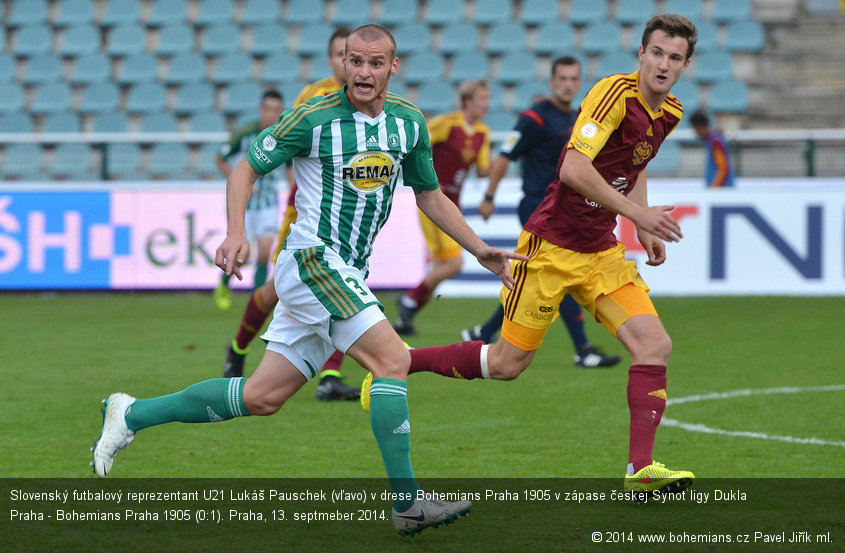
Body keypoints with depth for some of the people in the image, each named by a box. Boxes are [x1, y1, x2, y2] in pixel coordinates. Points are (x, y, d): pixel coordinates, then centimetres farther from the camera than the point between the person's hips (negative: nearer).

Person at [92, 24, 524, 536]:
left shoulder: (408, 122, 6)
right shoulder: (313, 119, -11)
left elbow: (430, 195, 19)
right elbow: (248, 168, -3)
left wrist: (480, 250, 13)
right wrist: (237, 234, -18)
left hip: (347, 276, 7)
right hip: (311, 261, -7)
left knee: (263, 397, 8)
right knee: (392, 359, -20)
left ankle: (132, 415, 20)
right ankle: (407, 502, -17)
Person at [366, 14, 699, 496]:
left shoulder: (670, 113, 6)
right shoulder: (616, 92, -19)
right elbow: (573, 170, -30)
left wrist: (645, 228, 15)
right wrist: (635, 211, -28)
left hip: (601, 251, 7)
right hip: (552, 245, -7)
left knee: (654, 345, -10)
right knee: (508, 362, 0)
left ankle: (641, 469, -9)